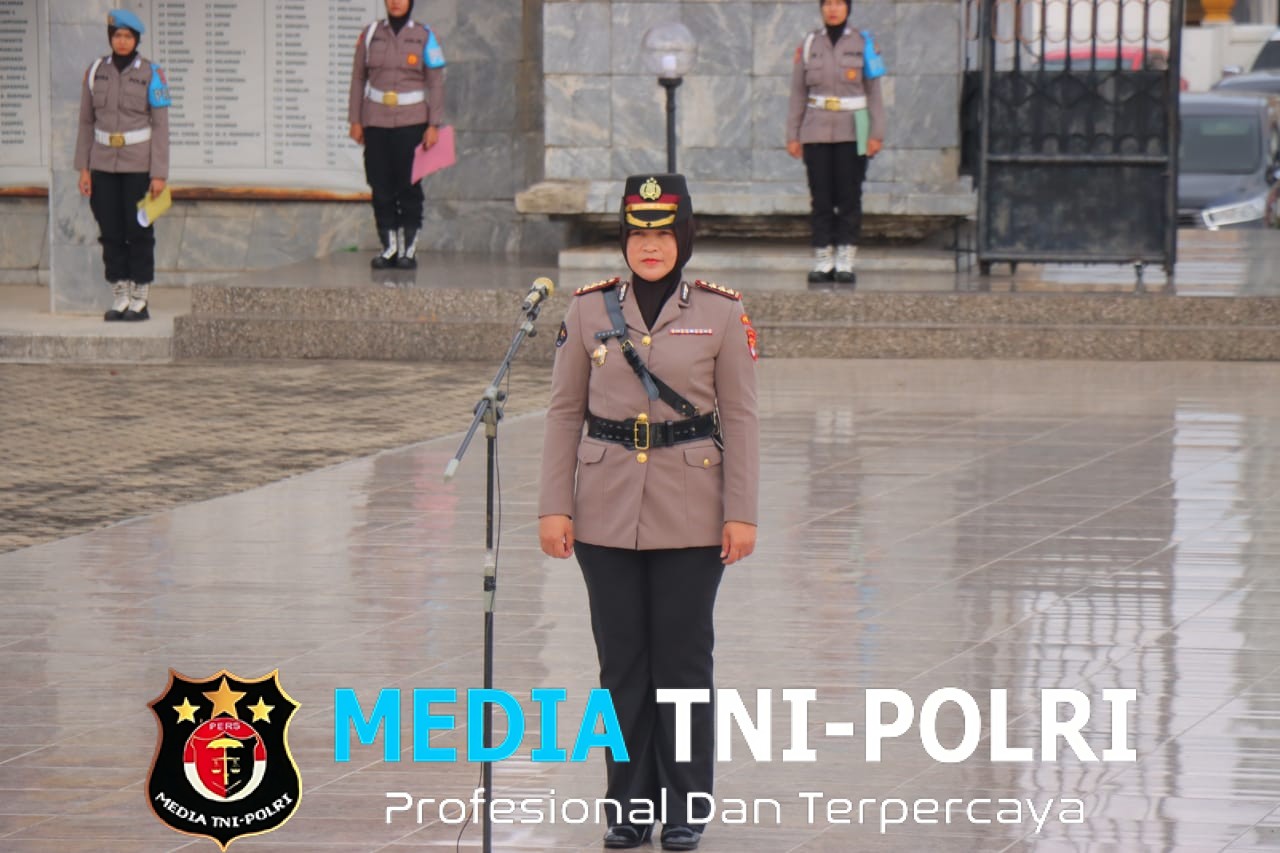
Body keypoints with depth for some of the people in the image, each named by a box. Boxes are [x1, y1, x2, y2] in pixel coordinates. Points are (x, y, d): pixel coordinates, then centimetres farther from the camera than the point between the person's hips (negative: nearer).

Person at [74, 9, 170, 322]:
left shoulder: (151, 74, -6)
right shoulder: (96, 71, 3)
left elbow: (160, 125, -6)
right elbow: (87, 122, 8)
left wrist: (159, 174, -10)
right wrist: (84, 169, 3)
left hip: (139, 164, -3)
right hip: (105, 164, 3)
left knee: (139, 232, 0)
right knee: (111, 233, 4)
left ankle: (141, 301, 7)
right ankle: (120, 298, 12)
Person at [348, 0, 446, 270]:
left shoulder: (424, 37, 0)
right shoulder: (370, 34, 5)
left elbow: (435, 83, 0)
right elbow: (358, 78, 8)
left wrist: (434, 126, -6)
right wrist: (355, 120, 3)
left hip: (411, 122, -2)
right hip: (376, 122, 2)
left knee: (409, 186, -2)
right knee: (381, 186, 1)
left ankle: (409, 249, 5)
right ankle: (389, 247, 10)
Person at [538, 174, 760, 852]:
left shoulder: (721, 313, -1)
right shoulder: (589, 311, 2)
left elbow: (739, 418, 0)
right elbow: (564, 412, 5)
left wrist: (742, 513, -5)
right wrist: (553, 507, -1)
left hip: (690, 515, -1)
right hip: (607, 513, 1)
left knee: (684, 661, 3)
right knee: (622, 662, 6)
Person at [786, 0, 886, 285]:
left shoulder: (862, 43, 2)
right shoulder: (809, 45, 6)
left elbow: (873, 91, 3)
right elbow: (798, 94, 8)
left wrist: (877, 134, -4)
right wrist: (792, 136, 4)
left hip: (852, 132, -1)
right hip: (817, 131, 1)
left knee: (849, 197, -3)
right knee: (821, 199, 0)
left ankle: (845, 262, 1)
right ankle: (823, 262, 5)